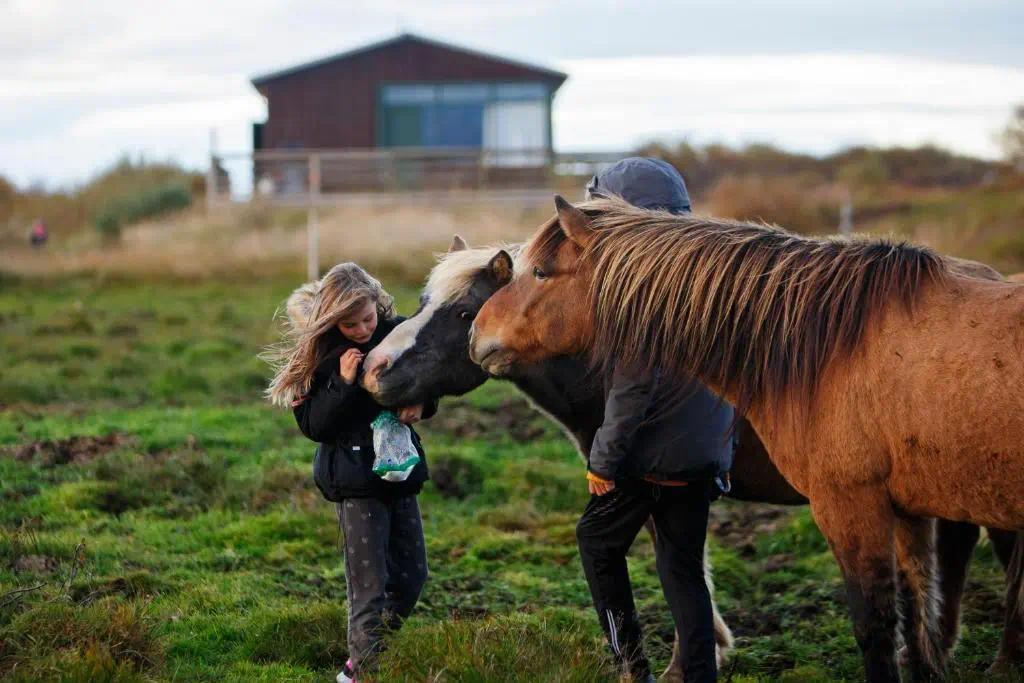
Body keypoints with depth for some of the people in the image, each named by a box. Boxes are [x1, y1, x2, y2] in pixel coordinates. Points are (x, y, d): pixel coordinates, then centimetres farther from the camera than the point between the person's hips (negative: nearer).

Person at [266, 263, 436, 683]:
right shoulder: (321, 354, -10)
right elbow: (312, 425, -12)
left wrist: (421, 404, -8)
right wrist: (343, 383, -25)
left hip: (400, 472, 5)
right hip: (354, 480, -5)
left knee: (411, 576, 10)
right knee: (370, 584, -6)